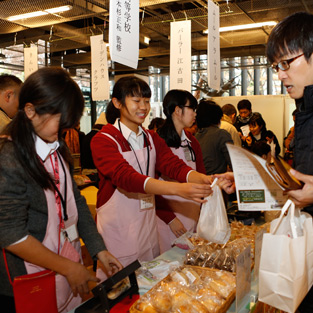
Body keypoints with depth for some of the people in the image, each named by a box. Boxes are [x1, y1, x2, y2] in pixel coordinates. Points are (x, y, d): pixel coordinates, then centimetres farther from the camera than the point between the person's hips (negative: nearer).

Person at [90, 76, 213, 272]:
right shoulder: (103, 140, -13)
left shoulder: (152, 138, 8)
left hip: (148, 225, 6)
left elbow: (174, 165, -7)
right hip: (117, 231, -5)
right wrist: (179, 189, -42)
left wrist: (204, 179, -28)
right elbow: (125, 177, -29)